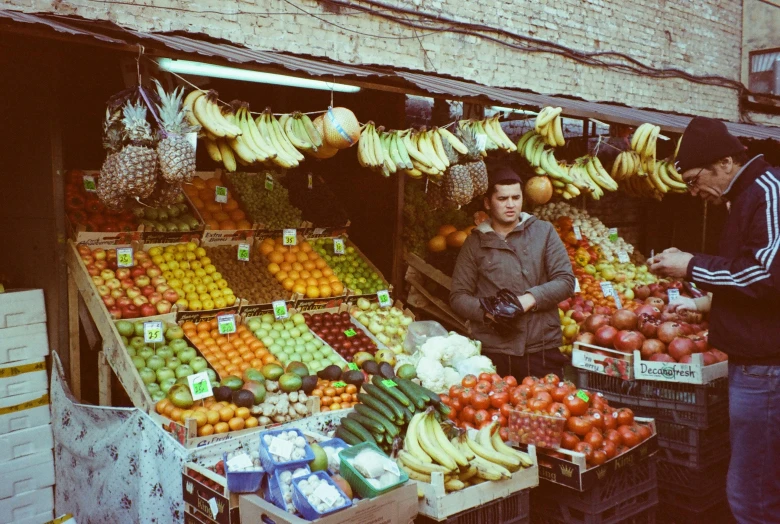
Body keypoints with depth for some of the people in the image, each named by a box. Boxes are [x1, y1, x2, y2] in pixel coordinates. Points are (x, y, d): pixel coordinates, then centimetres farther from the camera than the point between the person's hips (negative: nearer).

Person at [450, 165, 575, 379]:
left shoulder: (543, 231, 8)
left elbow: (566, 281, 3)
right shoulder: (475, 242, 7)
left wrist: (529, 299, -12)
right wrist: (488, 312, -14)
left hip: (542, 350, 1)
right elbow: (458, 296, 5)